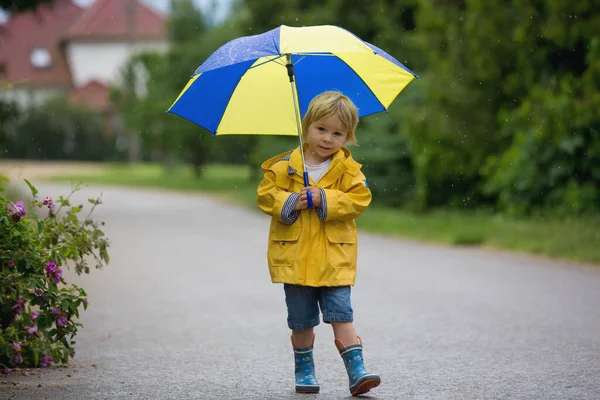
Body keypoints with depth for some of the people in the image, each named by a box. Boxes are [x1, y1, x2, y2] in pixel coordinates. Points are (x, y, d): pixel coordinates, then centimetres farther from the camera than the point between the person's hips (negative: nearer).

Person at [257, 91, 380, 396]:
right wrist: (289, 203, -17)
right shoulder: (284, 166, 1)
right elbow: (265, 195, 0)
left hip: (334, 258, -1)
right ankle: (304, 371, 25)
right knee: (301, 320, 10)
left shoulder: (348, 169, 0)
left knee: (341, 314, -7)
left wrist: (324, 199, -19)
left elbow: (359, 199, -10)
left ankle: (356, 371, -6)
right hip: (294, 256, 1)